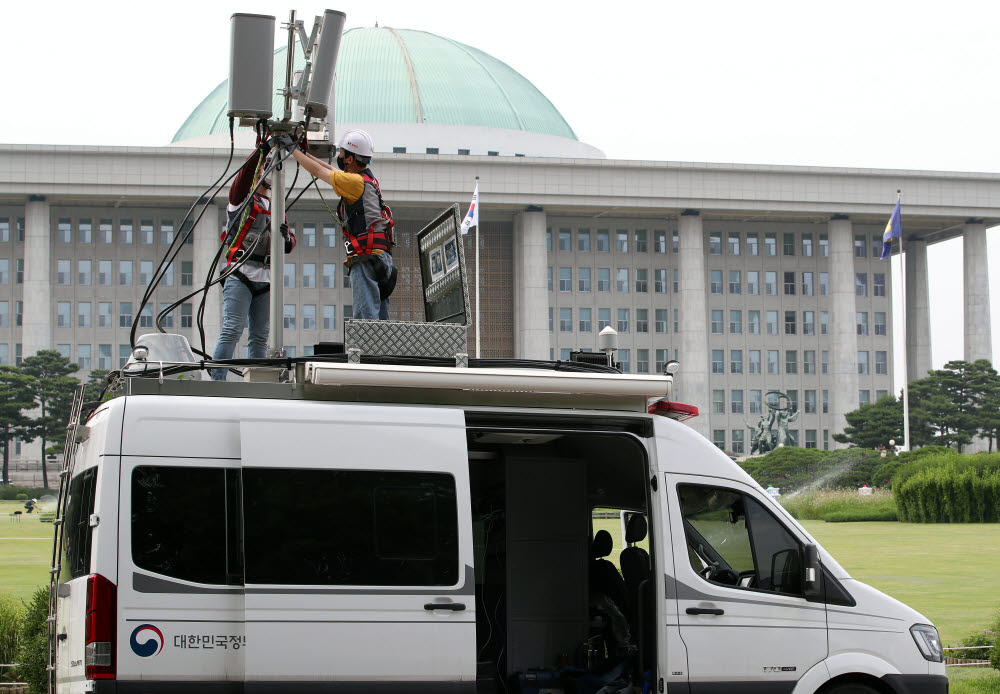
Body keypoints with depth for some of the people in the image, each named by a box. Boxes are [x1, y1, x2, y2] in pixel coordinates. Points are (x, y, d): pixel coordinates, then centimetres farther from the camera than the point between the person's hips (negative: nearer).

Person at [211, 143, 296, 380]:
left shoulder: (275, 208, 23)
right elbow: (243, 176, -13)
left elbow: (288, 246, 17)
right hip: (241, 276, -6)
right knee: (232, 331, -14)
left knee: (260, 336, 4)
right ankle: (217, 381, -17)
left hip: (265, 280, 6)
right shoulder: (242, 199, 8)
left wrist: (286, 237, -7)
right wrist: (262, 151, -24)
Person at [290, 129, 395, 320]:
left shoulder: (356, 182, -9)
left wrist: (293, 150, 12)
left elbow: (318, 170, -1)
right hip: (382, 256, 10)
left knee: (365, 318, -15)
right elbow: (331, 170, 32)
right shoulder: (368, 179, 19)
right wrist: (304, 153, 36)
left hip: (367, 258, -10)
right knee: (379, 319, 6)